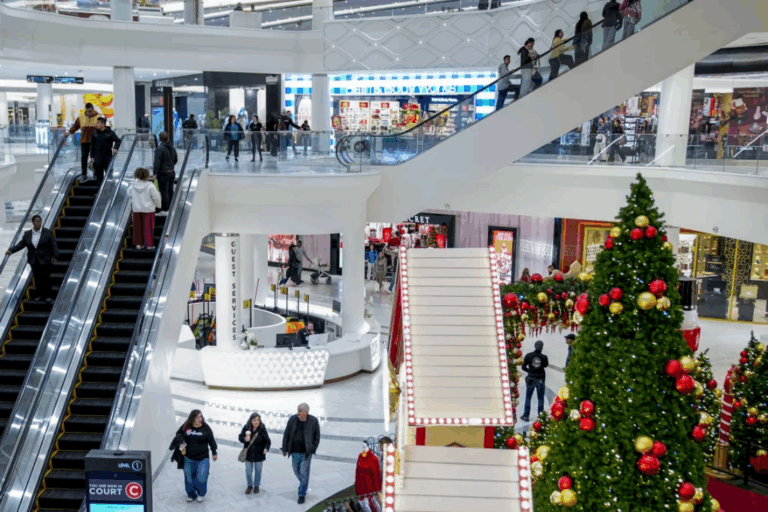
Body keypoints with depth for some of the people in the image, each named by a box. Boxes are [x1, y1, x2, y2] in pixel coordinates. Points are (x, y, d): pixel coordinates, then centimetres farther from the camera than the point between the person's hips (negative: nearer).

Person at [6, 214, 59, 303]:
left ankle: (49, 295, 6)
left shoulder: (48, 232, -5)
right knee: (37, 278, 6)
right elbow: (21, 244, 3)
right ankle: (40, 295, 16)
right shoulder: (27, 234, 7)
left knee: (46, 278, -2)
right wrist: (11, 250, -11)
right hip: (34, 261, 4)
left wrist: (55, 256, -21)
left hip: (45, 260, -4)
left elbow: (53, 245, -9)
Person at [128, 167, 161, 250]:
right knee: (148, 227, 3)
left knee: (138, 227, 12)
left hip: (136, 210, 4)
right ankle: (149, 244, 7)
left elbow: (129, 195, 11)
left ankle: (138, 243, 15)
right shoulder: (150, 186, -15)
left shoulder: (132, 186, -3)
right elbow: (156, 197, -9)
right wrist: (158, 205, 8)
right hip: (148, 209, -4)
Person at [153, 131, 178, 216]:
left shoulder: (160, 149, -16)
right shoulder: (172, 148, 9)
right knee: (170, 191, 14)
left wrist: (155, 173, -17)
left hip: (163, 173, -8)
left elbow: (157, 162, -19)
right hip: (172, 172, 8)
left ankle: (164, 210, -3)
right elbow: (176, 159, 21)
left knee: (164, 192, -5)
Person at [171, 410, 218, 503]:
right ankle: (191, 494, 35)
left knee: (201, 477, -4)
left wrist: (214, 453, 8)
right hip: (189, 458, 2)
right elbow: (179, 434, 11)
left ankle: (201, 494, 25)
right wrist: (180, 442, -9)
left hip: (202, 458, -2)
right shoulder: (186, 426, -7)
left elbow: (211, 440, 1)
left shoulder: (205, 428, -9)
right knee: (189, 477, 11)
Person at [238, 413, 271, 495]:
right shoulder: (246, 428, -15)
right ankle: (249, 486, 35)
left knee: (258, 470, 16)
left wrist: (266, 448, -33)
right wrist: (245, 439, -26)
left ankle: (256, 486, 37)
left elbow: (268, 441, -15)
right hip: (248, 454, 1)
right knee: (248, 470, 13)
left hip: (259, 454, -1)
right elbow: (240, 437, -4)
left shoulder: (262, 429, -20)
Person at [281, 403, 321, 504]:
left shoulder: (313, 421, -9)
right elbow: (286, 434, 4)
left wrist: (312, 450, -4)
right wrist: (285, 449, 5)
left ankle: (302, 494, 14)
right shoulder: (292, 419, -4)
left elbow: (317, 437, 0)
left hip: (306, 452, -3)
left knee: (304, 473, -1)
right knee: (297, 471, 16)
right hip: (295, 452, 3)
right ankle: (303, 484, 44)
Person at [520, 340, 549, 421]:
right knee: (540, 398, 11)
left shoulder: (528, 355, -10)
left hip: (531, 378, 0)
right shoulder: (544, 357, -12)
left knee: (528, 397, 12)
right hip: (540, 379, 0)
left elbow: (523, 367, -3)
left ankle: (526, 415, 14)